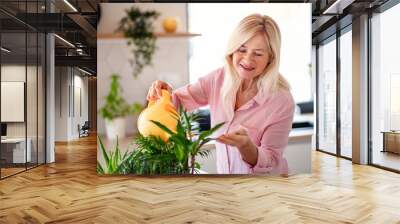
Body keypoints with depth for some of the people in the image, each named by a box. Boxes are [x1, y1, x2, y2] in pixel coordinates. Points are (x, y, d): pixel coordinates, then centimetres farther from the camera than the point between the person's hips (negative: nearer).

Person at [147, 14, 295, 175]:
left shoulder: (282, 100, -19)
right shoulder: (219, 78, -8)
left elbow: (270, 163, -13)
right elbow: (179, 101, 1)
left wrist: (245, 145, -31)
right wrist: (164, 93, -19)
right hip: (223, 171, 4)